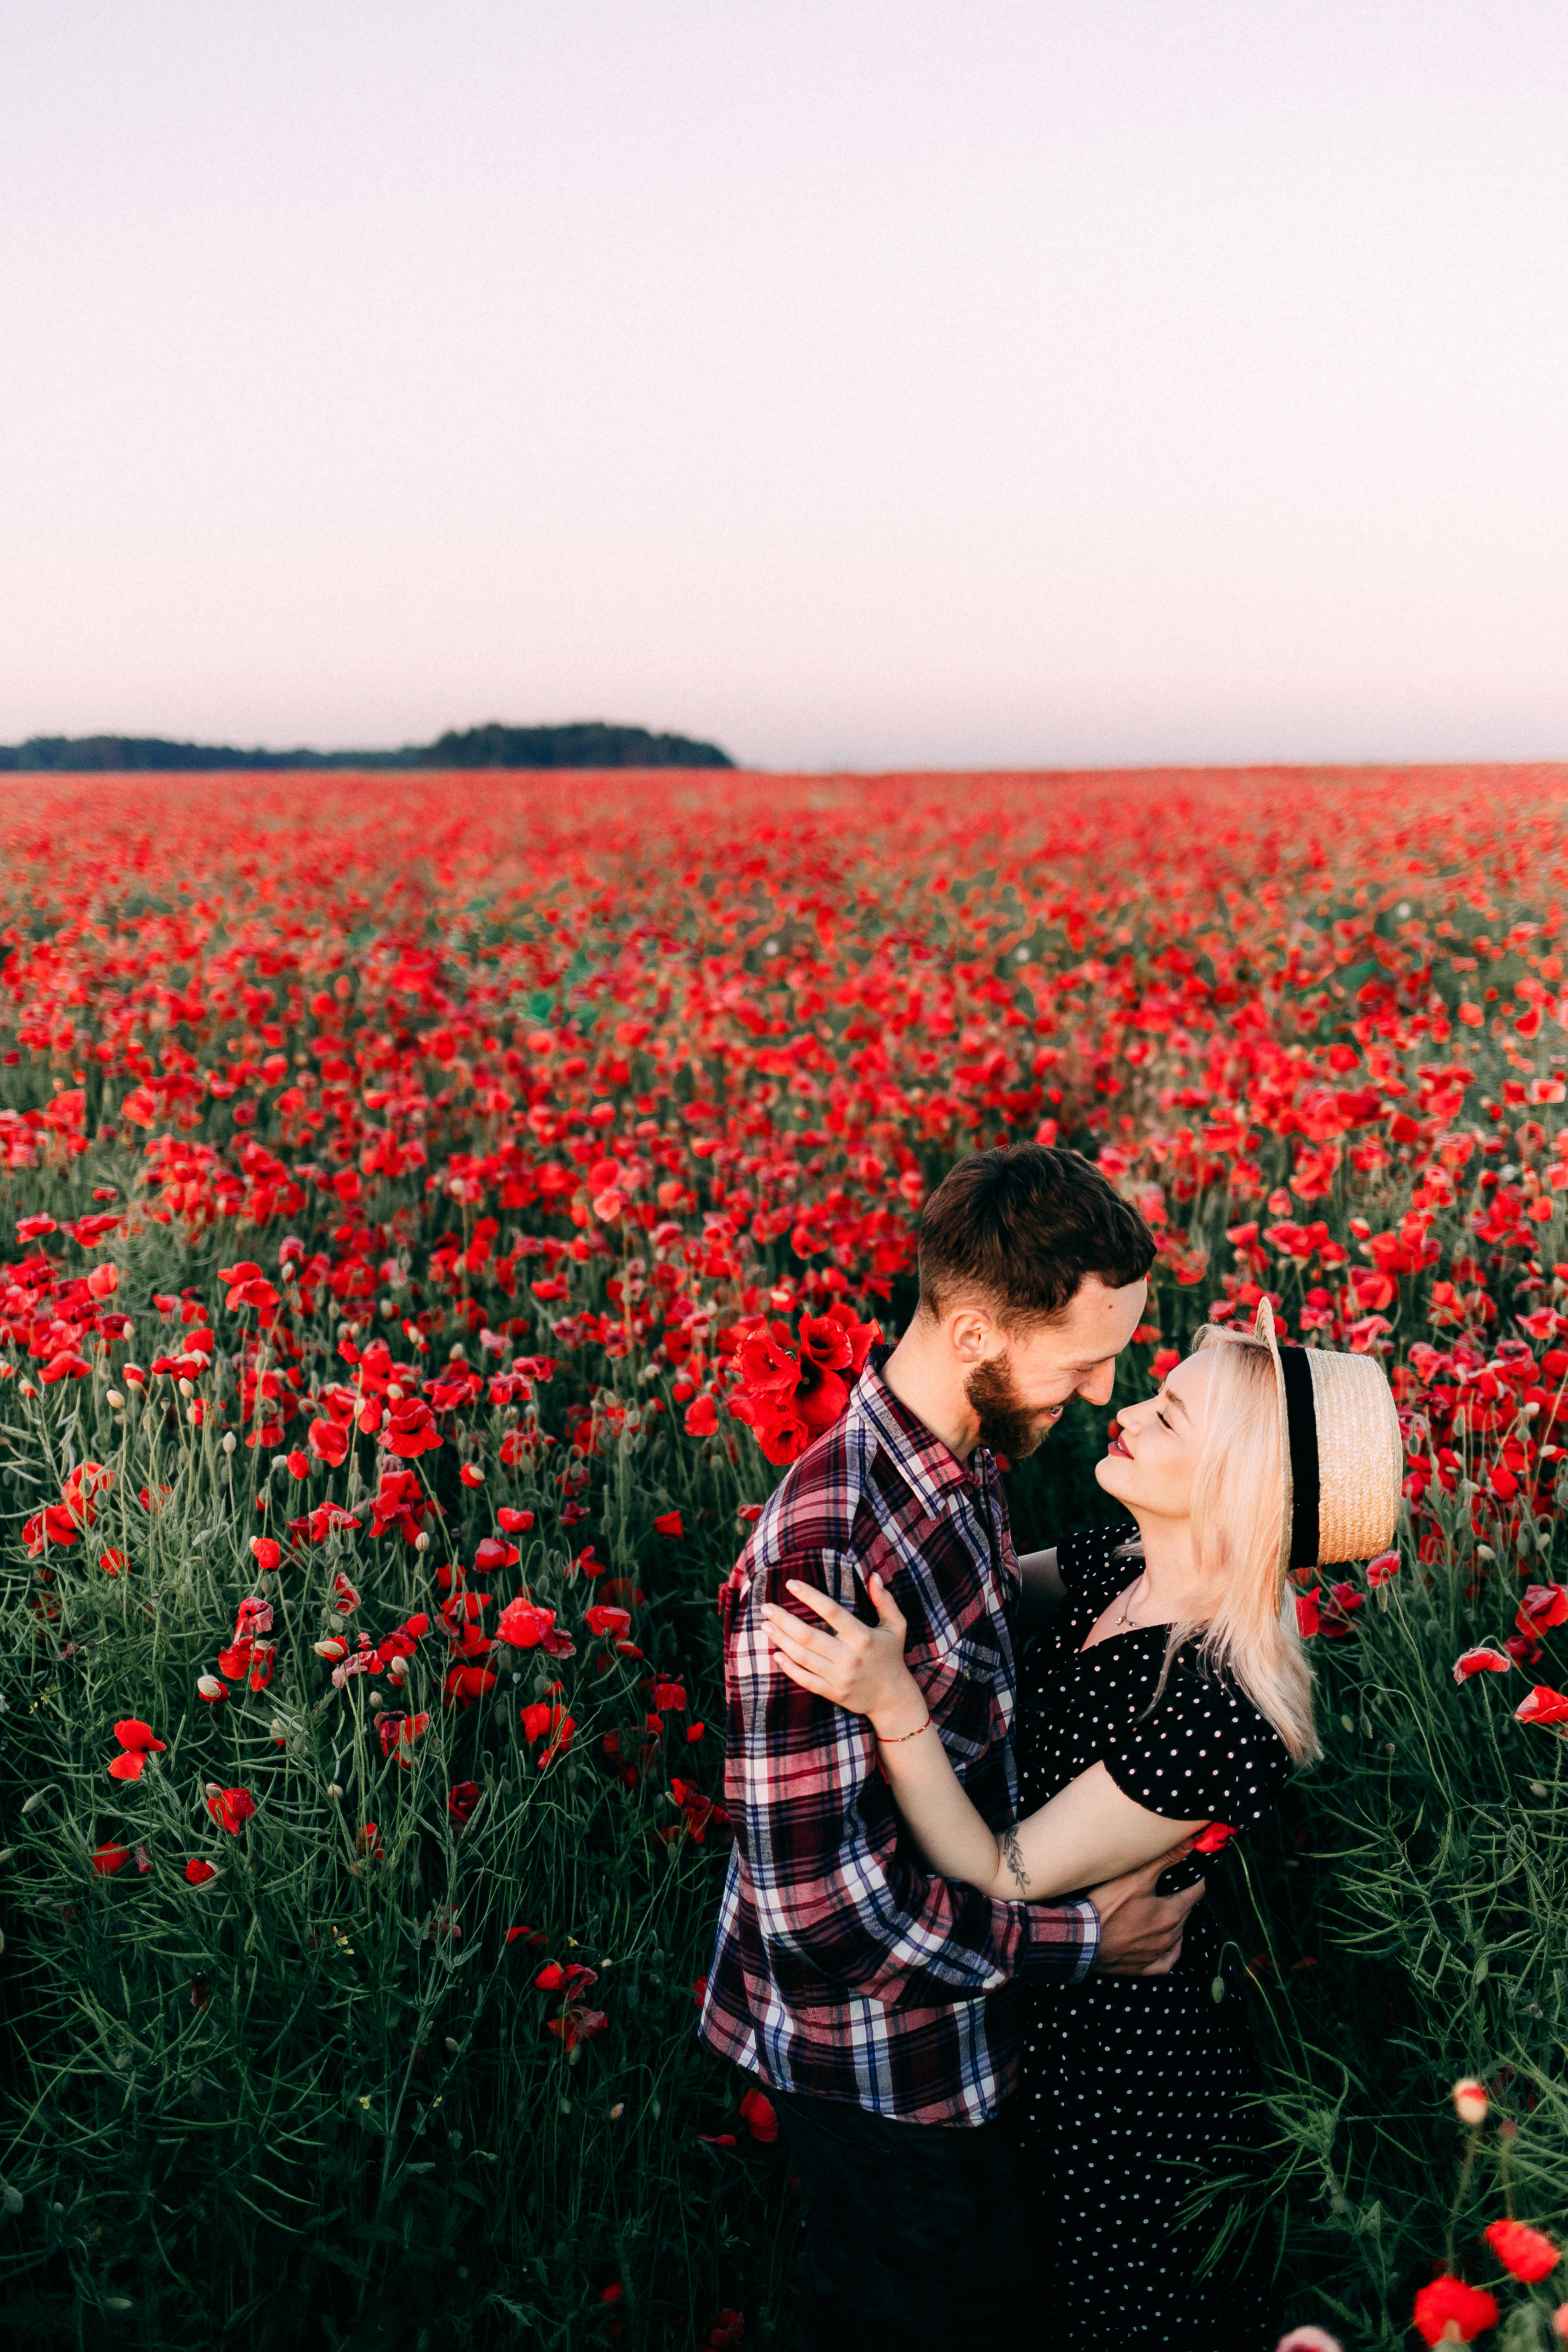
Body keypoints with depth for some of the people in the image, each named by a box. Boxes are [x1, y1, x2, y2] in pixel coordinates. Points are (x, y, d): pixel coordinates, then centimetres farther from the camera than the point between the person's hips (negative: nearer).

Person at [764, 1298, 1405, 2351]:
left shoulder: (1219, 1716, -36)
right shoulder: (1113, 1568, -13)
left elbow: (1001, 1880, -29)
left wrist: (891, 1700, -39)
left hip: (1124, 2063, -7)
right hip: (1047, 2010, 7)